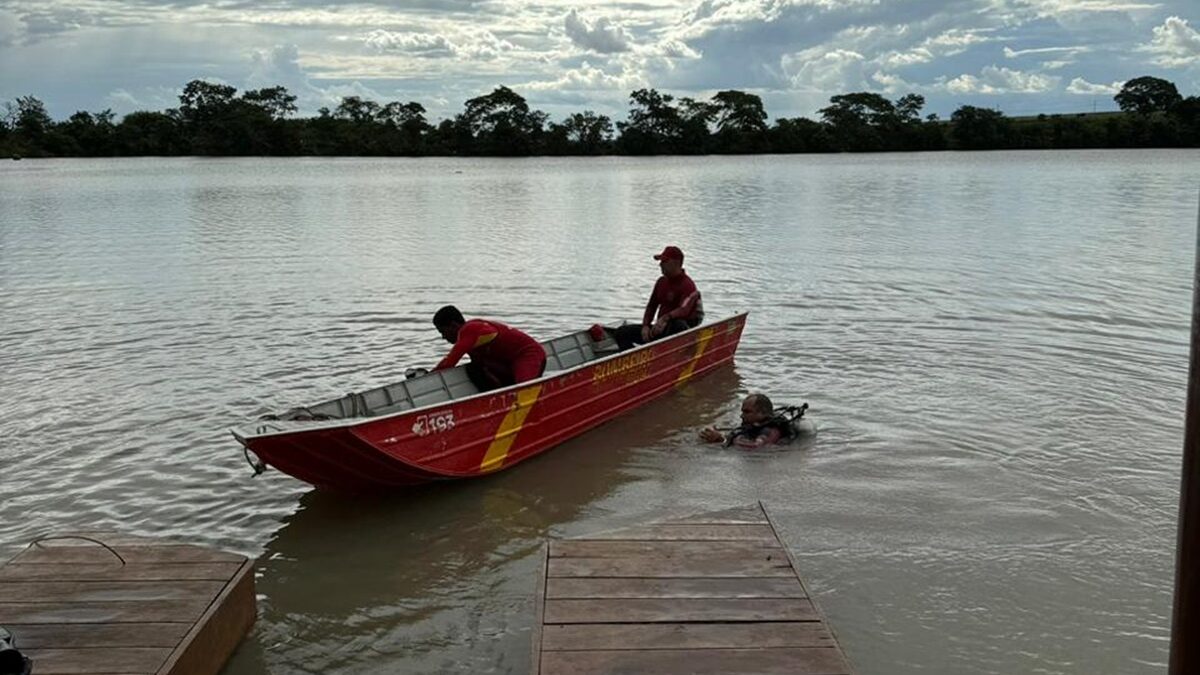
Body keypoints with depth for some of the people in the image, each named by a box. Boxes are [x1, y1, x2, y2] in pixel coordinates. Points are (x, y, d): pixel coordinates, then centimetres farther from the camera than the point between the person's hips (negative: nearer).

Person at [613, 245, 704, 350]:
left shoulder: (687, 285, -15)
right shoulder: (661, 281, 10)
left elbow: (684, 310, -31)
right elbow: (651, 306, 14)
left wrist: (665, 318, -45)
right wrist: (645, 326, -1)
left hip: (680, 333, -7)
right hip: (659, 330, 7)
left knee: (678, 324, -44)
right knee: (621, 332, -2)